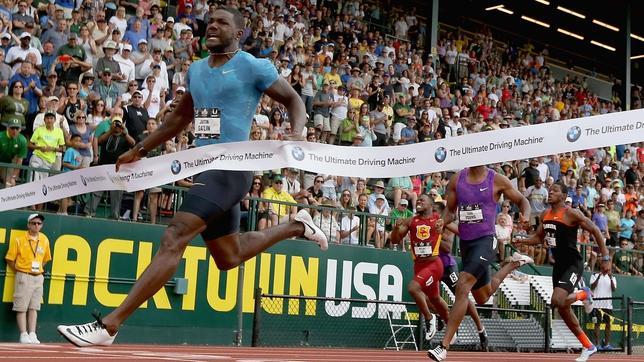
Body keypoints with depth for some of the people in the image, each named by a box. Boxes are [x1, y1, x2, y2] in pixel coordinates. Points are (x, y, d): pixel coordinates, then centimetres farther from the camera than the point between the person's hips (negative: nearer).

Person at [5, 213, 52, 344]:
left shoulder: (44, 240, 7)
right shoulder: (19, 240, -6)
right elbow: (10, 260, -2)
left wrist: (38, 269, 10)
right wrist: (20, 272, -1)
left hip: (38, 277, 4)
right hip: (24, 277, -4)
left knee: (34, 308, 7)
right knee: (22, 308, -4)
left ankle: (32, 334, 9)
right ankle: (24, 335, -2)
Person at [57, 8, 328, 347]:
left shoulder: (253, 67, -4)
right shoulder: (196, 70, 16)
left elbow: (294, 99, 1)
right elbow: (179, 118, 28)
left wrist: (296, 134, -20)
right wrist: (139, 150, 26)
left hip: (231, 167, -9)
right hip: (206, 167, 9)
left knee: (173, 238, -19)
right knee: (228, 257, 17)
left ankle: (108, 325, -20)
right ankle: (297, 225, 37)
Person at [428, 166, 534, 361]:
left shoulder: (497, 180, -5)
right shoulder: (457, 179, 5)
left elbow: (522, 200, 6)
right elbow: (450, 210, 12)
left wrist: (525, 215, -16)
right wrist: (441, 222, -10)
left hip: (485, 240, -6)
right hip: (465, 242, 6)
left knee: (462, 287, -23)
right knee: (483, 297, 22)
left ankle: (444, 346, -20)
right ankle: (514, 263, 49)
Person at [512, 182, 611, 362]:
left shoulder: (571, 214, -14)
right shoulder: (545, 215, 7)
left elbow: (595, 231, -10)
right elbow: (539, 237, 20)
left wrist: (605, 258, -12)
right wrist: (522, 240, 0)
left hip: (573, 264, -8)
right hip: (559, 264, 8)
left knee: (557, 301, -26)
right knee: (563, 309, 10)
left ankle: (584, 295, 7)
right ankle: (588, 346, 25)